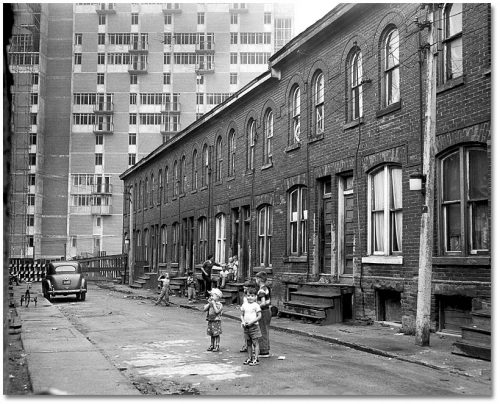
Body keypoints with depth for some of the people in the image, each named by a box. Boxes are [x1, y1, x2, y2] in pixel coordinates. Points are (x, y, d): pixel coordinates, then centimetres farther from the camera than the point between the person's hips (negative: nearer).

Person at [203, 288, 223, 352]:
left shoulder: (219, 304, -10)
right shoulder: (210, 304, 8)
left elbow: (217, 311, -24)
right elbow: (204, 309, 0)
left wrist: (213, 303, -19)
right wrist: (209, 303, -6)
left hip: (216, 321, -6)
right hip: (210, 321, 6)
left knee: (216, 334, 0)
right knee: (211, 334, 13)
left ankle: (217, 346, 6)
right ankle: (212, 345, 23)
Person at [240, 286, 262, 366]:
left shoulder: (256, 305, -8)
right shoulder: (244, 305, 7)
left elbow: (259, 316, -10)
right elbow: (242, 315, 12)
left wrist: (251, 322, -17)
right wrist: (243, 322, -6)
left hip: (254, 326, -5)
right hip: (246, 327, 5)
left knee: (255, 343, -2)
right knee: (248, 343, 12)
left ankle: (256, 359, 1)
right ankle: (250, 358, 21)